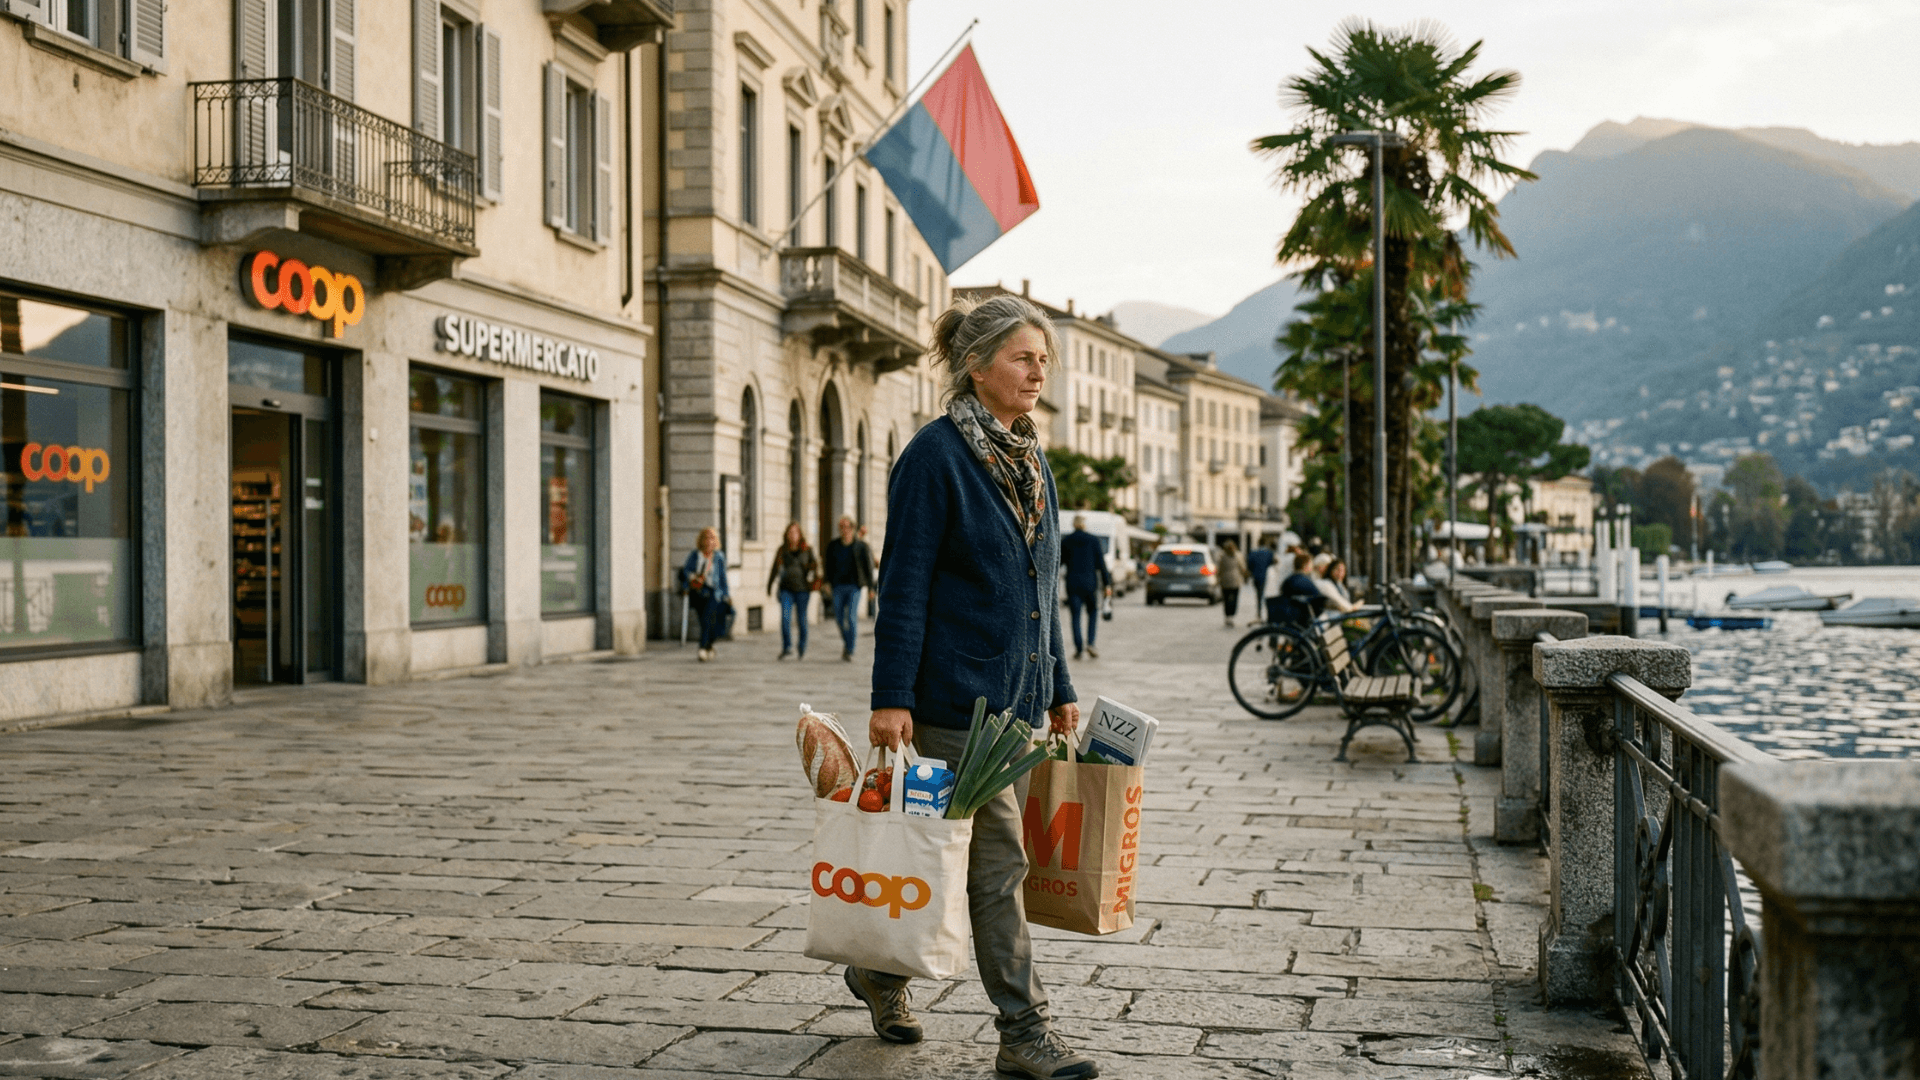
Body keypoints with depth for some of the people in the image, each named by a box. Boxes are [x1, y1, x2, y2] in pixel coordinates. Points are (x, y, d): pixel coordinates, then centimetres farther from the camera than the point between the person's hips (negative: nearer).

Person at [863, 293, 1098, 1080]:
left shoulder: (1031, 459, 14)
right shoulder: (935, 454, -10)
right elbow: (904, 582, -14)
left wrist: (1059, 690, 18)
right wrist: (891, 697, -18)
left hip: (1017, 694, 8)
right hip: (958, 693, -8)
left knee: (948, 853, 14)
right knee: (997, 862, -3)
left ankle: (882, 970, 33)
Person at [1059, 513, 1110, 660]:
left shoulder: (1065, 541, 1)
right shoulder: (1093, 540, -1)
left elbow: (1059, 562, 6)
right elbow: (1100, 563, -1)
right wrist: (1107, 584, 2)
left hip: (1072, 583, 0)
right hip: (1090, 582, 0)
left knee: (1075, 616, 5)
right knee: (1093, 612, 15)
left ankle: (1078, 649, 0)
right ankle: (1090, 644, -1)